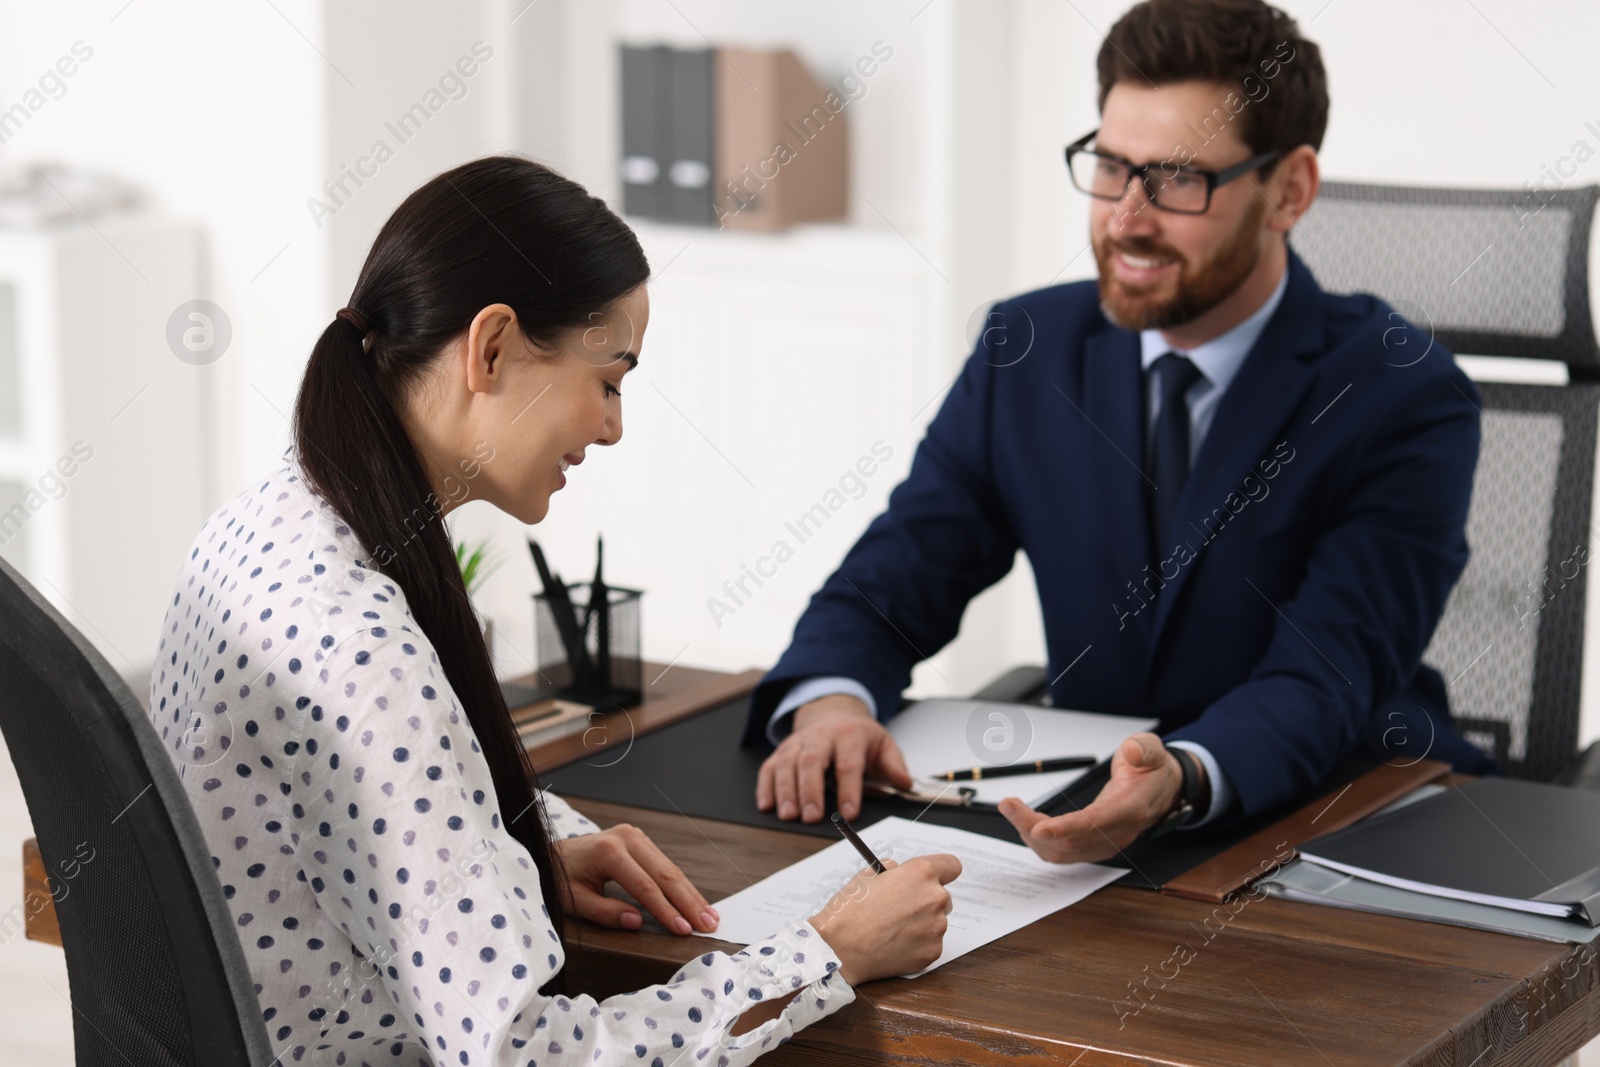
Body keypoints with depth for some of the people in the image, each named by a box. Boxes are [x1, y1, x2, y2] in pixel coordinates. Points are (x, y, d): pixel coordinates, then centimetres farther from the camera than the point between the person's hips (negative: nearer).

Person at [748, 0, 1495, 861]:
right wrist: (829, 700, -23)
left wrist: (1184, 780, -45)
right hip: (1087, 810, 4)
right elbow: (883, 591, 2)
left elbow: (1323, 679, -22)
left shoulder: (1408, 401, -11)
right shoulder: (1025, 350, 2)